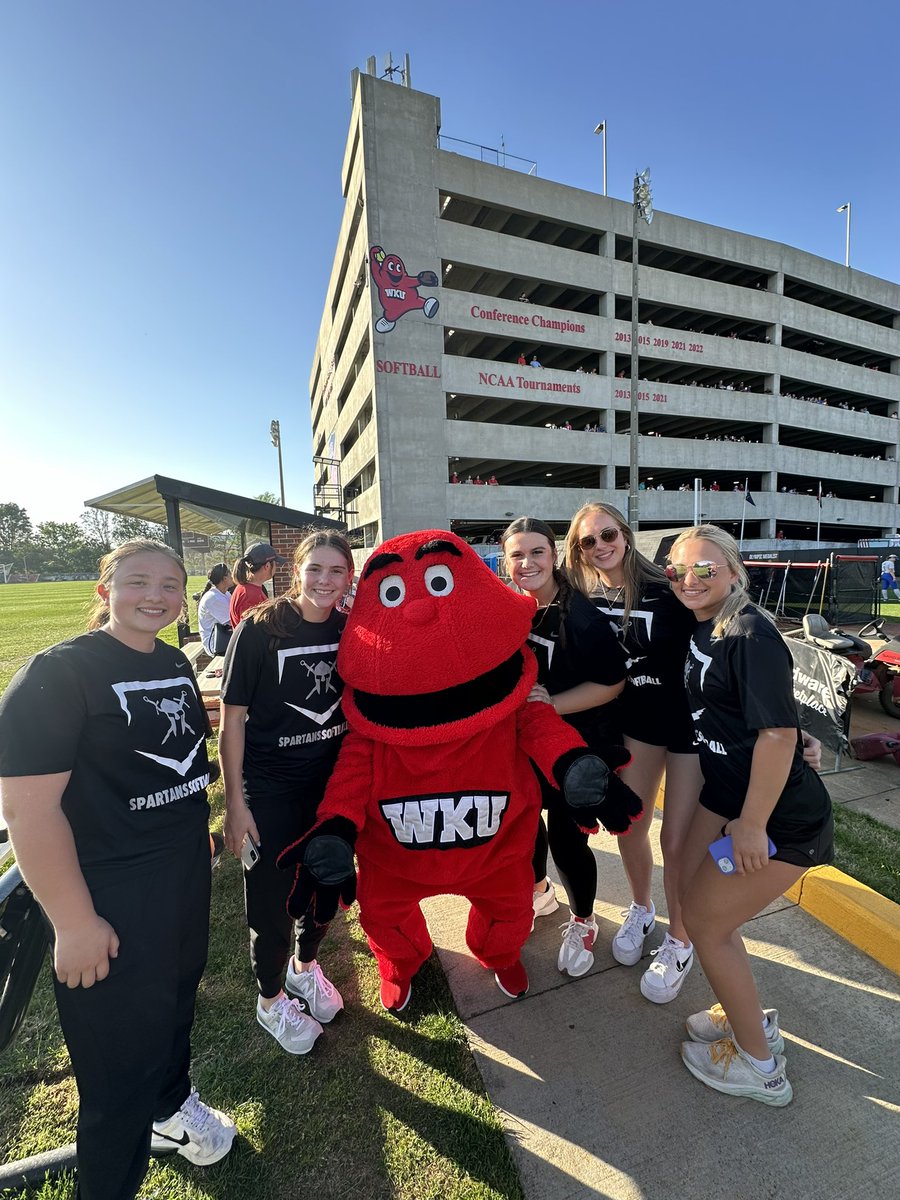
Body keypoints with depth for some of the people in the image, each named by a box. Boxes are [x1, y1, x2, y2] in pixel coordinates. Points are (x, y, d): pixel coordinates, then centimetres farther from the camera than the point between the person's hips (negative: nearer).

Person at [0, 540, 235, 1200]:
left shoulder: (176, 663, 2)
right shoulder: (59, 671, -20)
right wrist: (75, 923, -21)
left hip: (186, 876, 7)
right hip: (109, 897, -7)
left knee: (177, 997, 28)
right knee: (121, 1059, 12)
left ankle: (172, 1103, 57)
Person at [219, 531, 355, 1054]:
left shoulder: (349, 630, -5)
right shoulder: (260, 628, -16)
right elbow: (233, 717, -12)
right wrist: (235, 800, -11)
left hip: (333, 781, 4)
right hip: (271, 790, -4)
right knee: (273, 897, 12)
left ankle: (305, 965, 52)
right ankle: (271, 1000, 42)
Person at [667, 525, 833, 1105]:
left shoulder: (751, 636, -24)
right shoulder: (703, 628, 3)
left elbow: (778, 734, -25)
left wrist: (752, 825, -20)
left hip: (780, 816, -8)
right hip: (725, 794, 8)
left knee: (705, 921, 5)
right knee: (697, 900, 16)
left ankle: (760, 1067, 30)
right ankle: (752, 1017, 41)